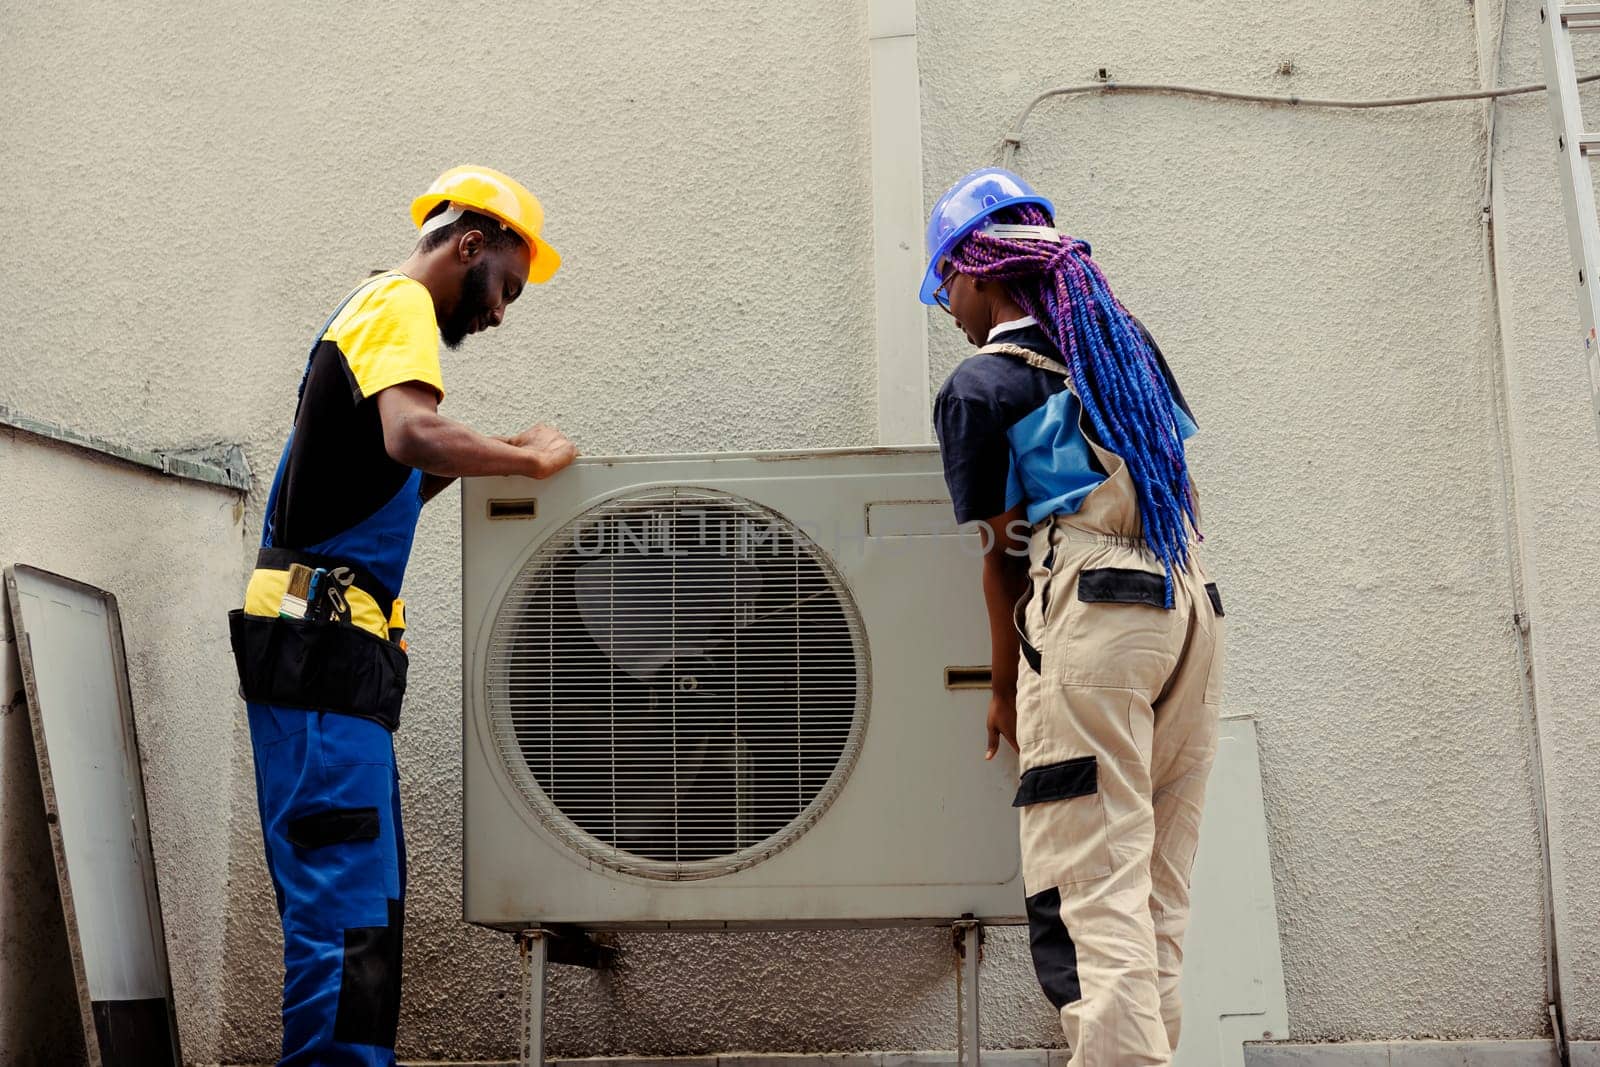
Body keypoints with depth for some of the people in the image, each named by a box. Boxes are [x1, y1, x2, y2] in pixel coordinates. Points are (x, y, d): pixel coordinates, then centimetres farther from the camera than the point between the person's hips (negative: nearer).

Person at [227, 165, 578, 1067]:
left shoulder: (371, 311, 26)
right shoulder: (400, 303, -5)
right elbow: (412, 436, -25)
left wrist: (478, 462, 15)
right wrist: (527, 458, -11)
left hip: (333, 651, 10)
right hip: (323, 632, -10)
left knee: (366, 891, 10)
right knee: (345, 899, -12)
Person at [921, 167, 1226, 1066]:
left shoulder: (979, 387, 1)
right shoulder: (1133, 346, 18)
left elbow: (1003, 551, 3)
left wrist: (1004, 690, 12)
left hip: (1090, 616, -7)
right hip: (1194, 605, 7)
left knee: (1093, 892, -9)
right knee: (1161, 893, 9)